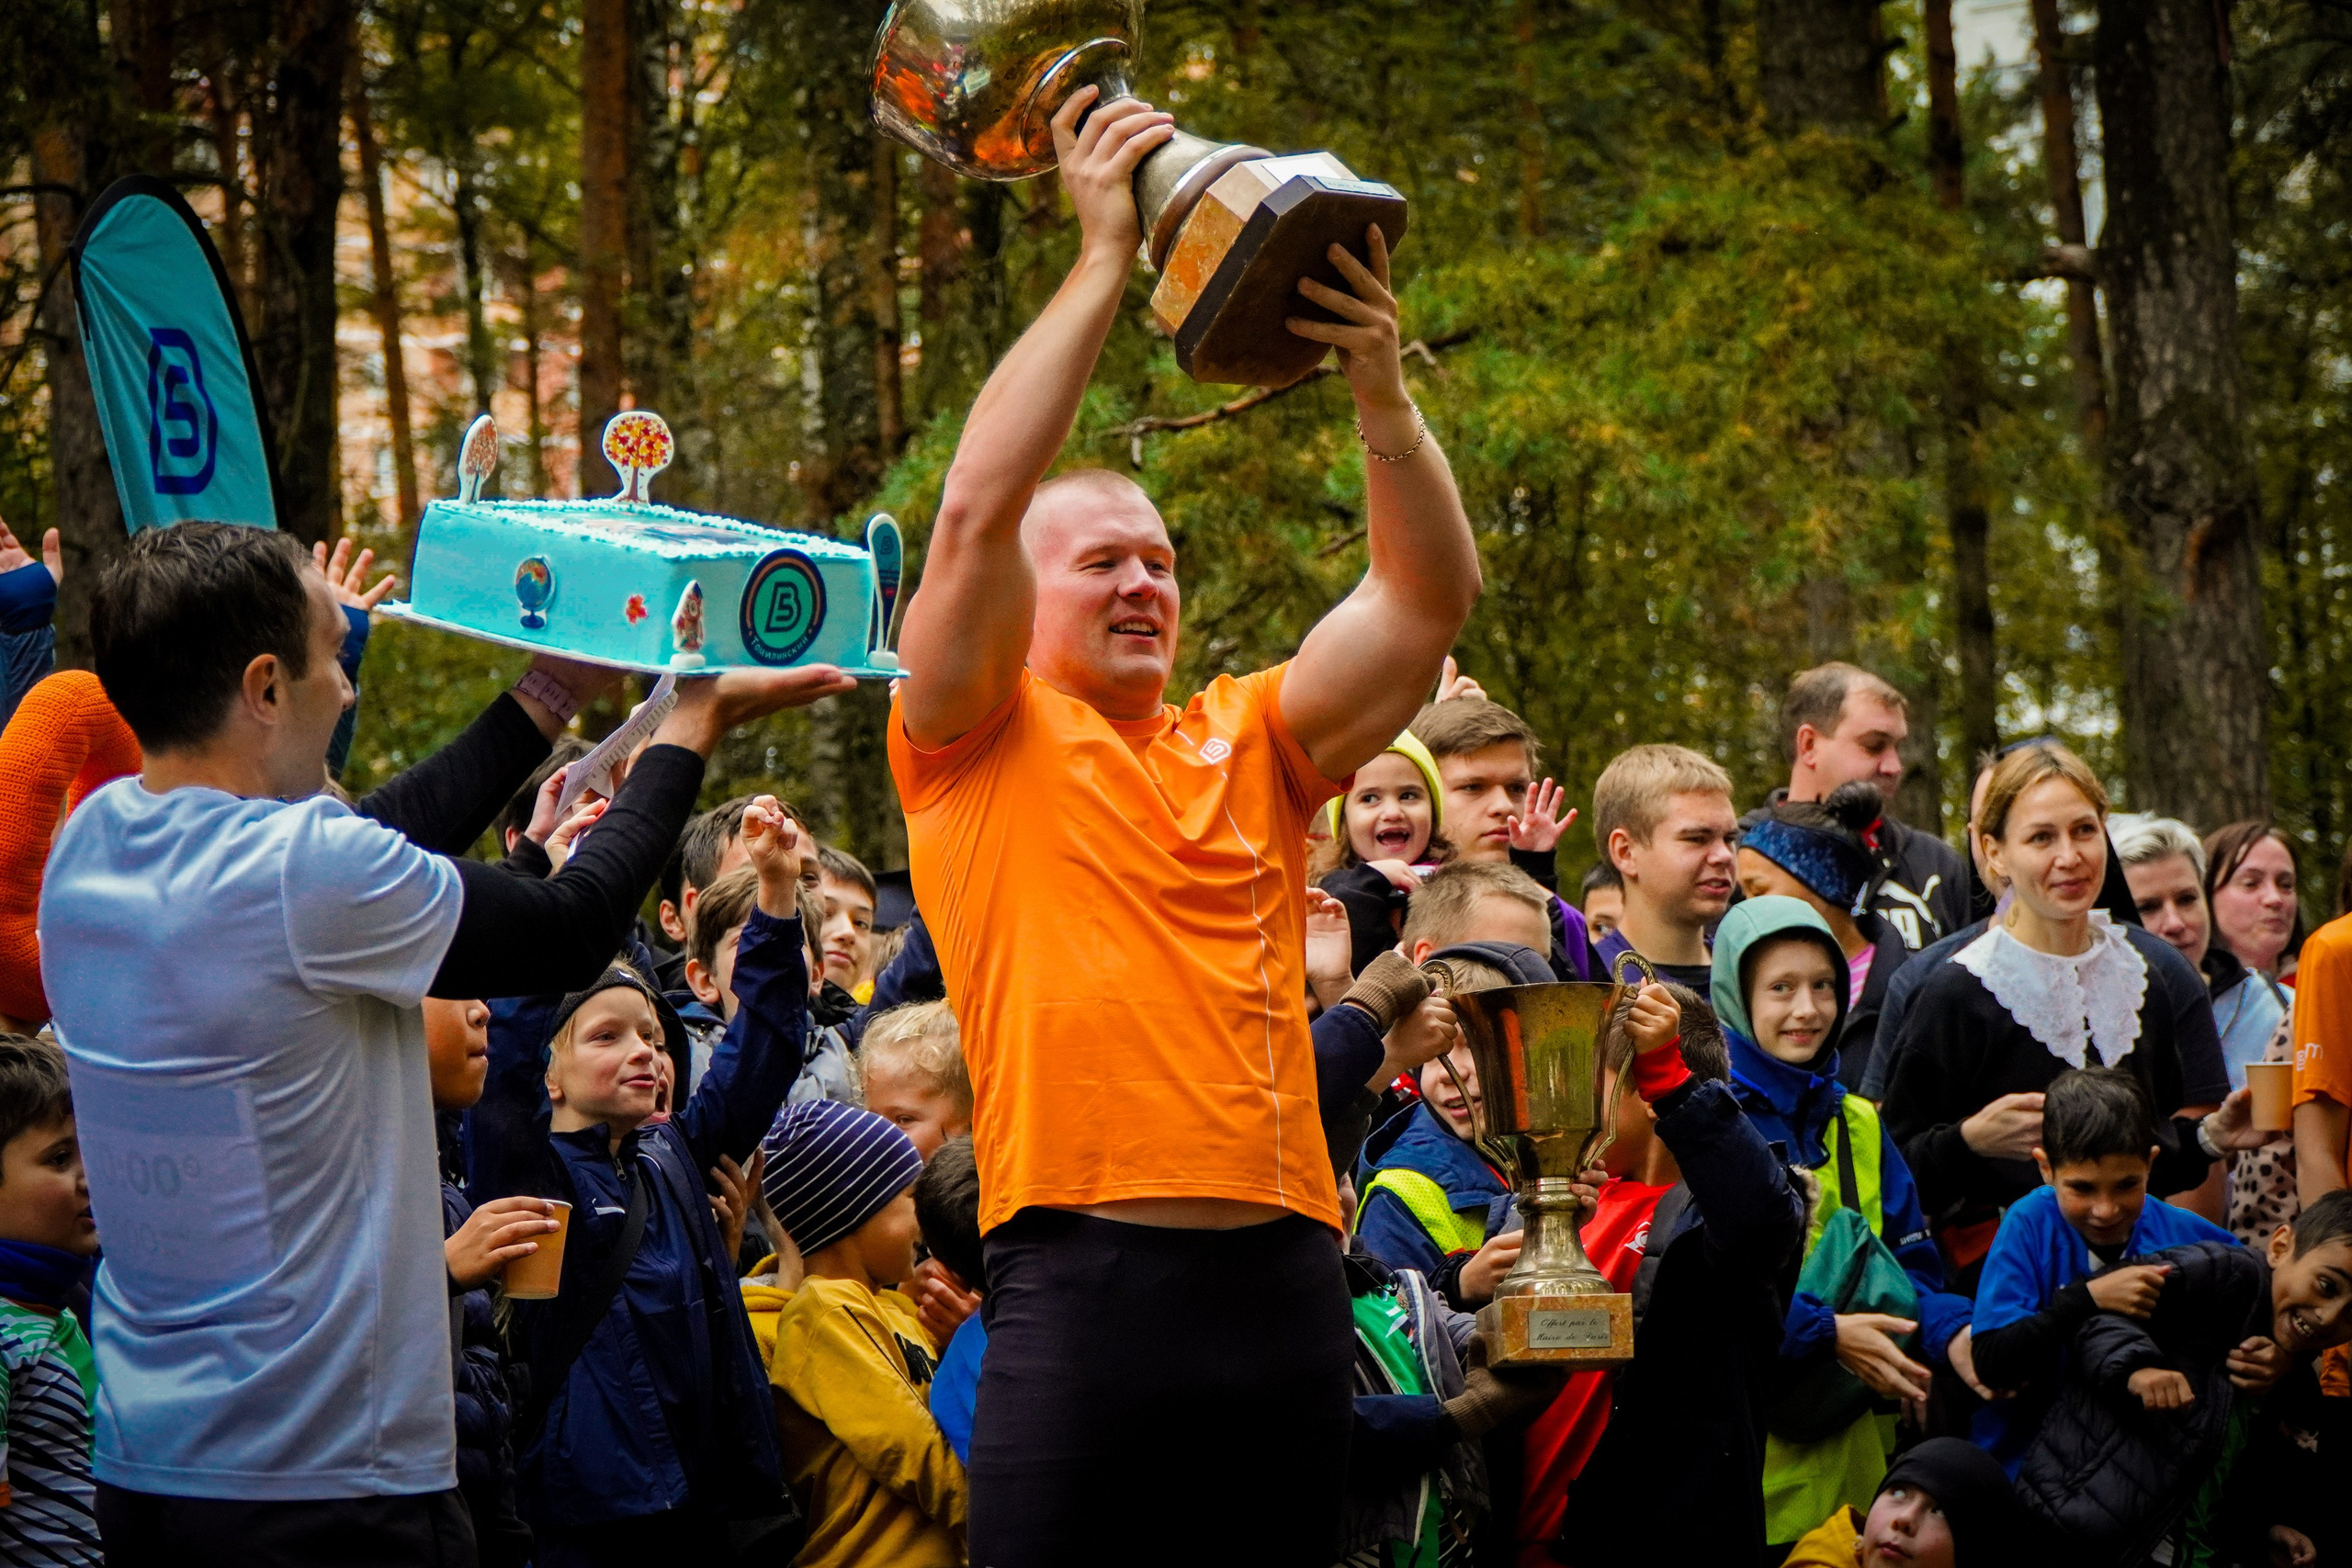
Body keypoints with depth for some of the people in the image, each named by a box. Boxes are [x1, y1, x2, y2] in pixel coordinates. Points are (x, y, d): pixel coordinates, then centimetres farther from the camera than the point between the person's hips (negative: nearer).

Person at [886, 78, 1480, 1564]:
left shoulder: (1253, 743, 18)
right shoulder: (982, 743, 7)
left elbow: (1430, 593, 8)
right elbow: (979, 505, -7)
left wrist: (1380, 386, -7)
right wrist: (1106, 255, -5)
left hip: (1281, 1269, 4)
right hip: (1080, 1275, -4)